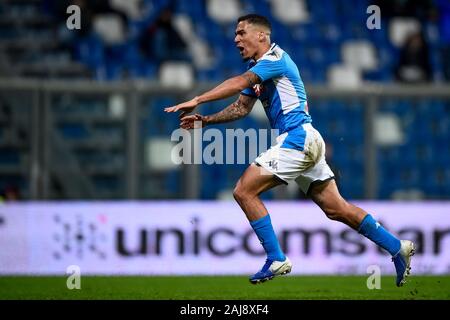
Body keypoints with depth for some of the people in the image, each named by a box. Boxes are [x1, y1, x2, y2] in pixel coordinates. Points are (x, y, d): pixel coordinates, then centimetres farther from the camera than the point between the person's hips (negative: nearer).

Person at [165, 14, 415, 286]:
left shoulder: (276, 58, -10)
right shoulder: (257, 69, 19)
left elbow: (240, 83, -25)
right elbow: (242, 107, 23)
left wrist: (197, 100, -29)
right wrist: (206, 120, 11)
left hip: (297, 137, -10)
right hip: (306, 141, 10)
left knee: (244, 191, -10)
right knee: (336, 208, 10)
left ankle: (276, 260, -8)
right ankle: (397, 247, 13)